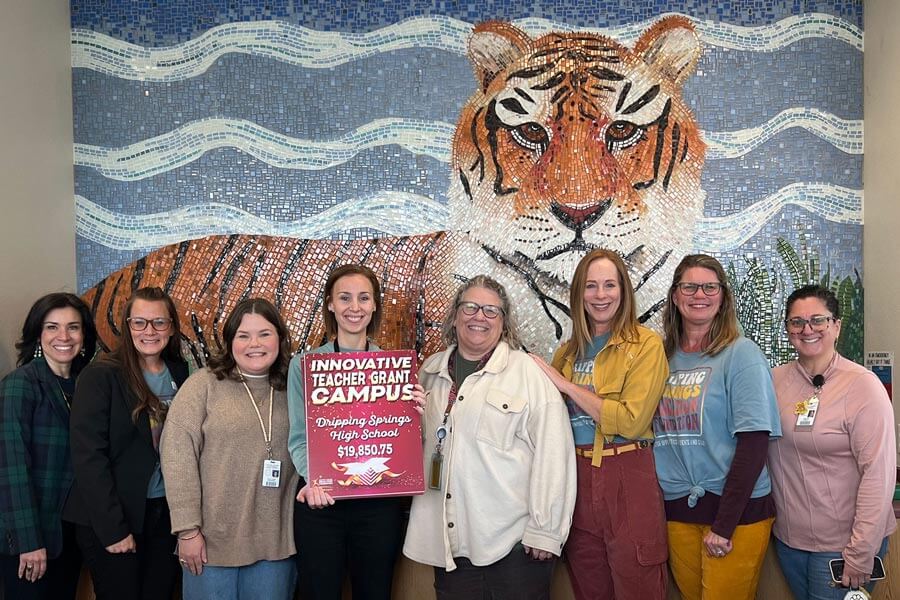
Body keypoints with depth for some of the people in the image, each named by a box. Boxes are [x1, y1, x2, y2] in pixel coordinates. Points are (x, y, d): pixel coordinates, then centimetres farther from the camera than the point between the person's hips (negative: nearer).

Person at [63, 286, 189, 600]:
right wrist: (113, 528, -16)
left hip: (167, 512, 5)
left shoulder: (180, 374, 5)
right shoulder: (100, 376, -10)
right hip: (112, 519, -4)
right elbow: (88, 456, -14)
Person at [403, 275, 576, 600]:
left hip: (514, 540, -4)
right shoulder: (430, 372, 10)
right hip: (449, 540, 4)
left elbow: (552, 454, -10)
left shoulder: (529, 373, -6)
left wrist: (545, 531, -11)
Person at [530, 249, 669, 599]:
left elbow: (631, 421, -17)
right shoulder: (569, 351, 11)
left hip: (627, 478, -5)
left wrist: (566, 385, -13)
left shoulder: (646, 344, -6)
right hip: (577, 477, 6)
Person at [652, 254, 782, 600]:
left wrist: (724, 525, -16)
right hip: (677, 508, 5)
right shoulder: (664, 356, 6)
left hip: (736, 508, -4)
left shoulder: (741, 354, -8)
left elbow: (754, 442, -14)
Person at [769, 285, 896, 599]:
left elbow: (878, 474, -16)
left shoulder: (862, 385, -12)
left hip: (842, 545, -4)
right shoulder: (775, 380, 0)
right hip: (788, 538, 4)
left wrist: (861, 555, -17)